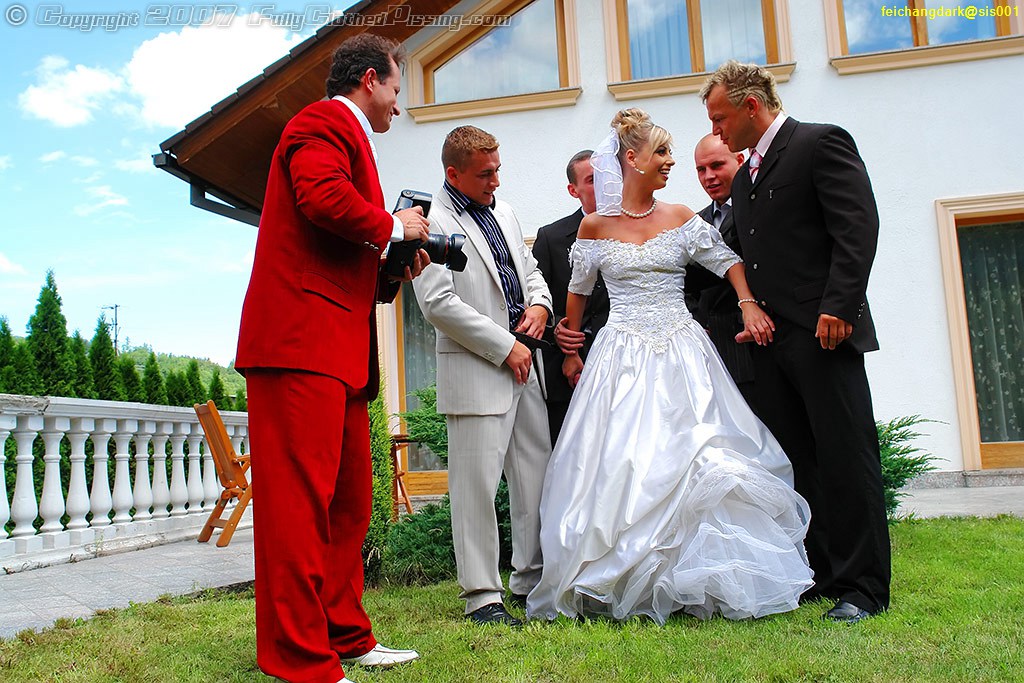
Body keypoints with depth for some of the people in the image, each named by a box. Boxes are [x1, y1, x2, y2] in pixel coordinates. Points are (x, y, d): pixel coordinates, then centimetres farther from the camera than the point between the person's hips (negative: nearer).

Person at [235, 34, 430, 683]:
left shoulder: (346, 135, 31)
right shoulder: (325, 121, 0)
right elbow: (324, 196, -22)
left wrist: (395, 270, 14)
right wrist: (392, 228, -7)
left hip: (338, 350, 11)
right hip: (302, 340, -11)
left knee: (348, 503, 13)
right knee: (300, 501, -8)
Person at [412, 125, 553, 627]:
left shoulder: (504, 213, 16)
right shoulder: (432, 222, -8)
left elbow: (530, 268, 28)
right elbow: (438, 304, -15)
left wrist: (539, 303, 5)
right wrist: (505, 346, -13)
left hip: (523, 363, 8)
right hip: (475, 369, -8)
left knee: (537, 475, 11)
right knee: (477, 484, -3)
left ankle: (532, 579, 24)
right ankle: (482, 595, 8)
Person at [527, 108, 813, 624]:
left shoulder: (680, 218, 7)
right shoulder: (594, 226, 3)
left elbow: (727, 261, 9)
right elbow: (578, 291, 14)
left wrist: (749, 304, -8)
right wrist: (571, 352, 17)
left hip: (682, 352, 2)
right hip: (622, 358, -1)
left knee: (696, 459, -4)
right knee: (621, 466, -3)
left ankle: (697, 580, 10)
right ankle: (623, 583, 10)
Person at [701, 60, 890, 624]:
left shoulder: (822, 143, -2)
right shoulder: (745, 177, 22)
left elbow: (858, 226, -12)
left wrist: (839, 307, -19)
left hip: (823, 334, -8)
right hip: (771, 340, 8)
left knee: (846, 459, -3)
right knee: (798, 463, 9)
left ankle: (862, 587, 4)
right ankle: (819, 574, 18)